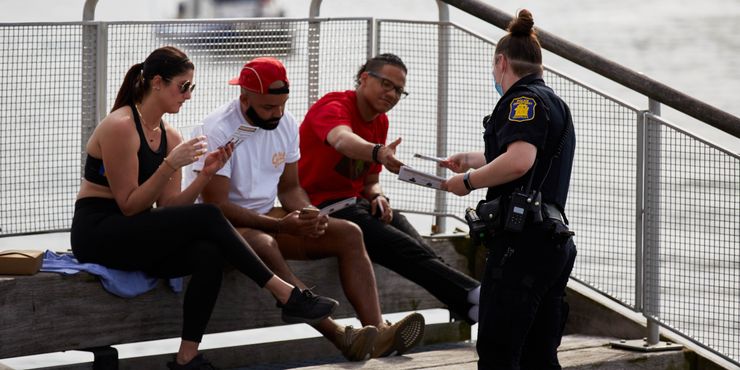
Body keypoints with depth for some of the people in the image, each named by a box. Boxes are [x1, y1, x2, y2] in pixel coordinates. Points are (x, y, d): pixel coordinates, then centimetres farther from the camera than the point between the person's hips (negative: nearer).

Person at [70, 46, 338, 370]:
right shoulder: (120, 127, -13)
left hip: (134, 234, 8)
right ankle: (286, 295, -18)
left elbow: (167, 208, 5)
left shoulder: (169, 136, 11)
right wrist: (171, 165, -21)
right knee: (207, 217, -23)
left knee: (209, 255, -23)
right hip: (98, 234, -8)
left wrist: (206, 174, -7)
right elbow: (129, 205, -15)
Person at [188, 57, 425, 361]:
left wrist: (309, 216, -10)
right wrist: (280, 226, -29)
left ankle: (377, 330, -27)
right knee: (263, 245, -40)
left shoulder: (286, 124, 4)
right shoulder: (219, 130, -18)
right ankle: (339, 337, -47)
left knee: (349, 234, -10)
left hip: (267, 217, 8)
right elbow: (215, 205, -22)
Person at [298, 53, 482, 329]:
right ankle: (471, 298, -41)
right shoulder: (334, 107, -11)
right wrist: (379, 153, -57)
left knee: (413, 244, -23)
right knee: (403, 249, -29)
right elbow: (342, 140, -36)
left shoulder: (380, 122, 15)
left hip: (356, 203, 8)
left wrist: (377, 197, -3)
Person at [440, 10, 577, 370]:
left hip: (522, 243, -10)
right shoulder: (555, 104, 25)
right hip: (554, 243, 10)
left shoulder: (524, 99, -5)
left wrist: (467, 181, -9)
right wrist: (470, 159, 60)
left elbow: (519, 161, -24)